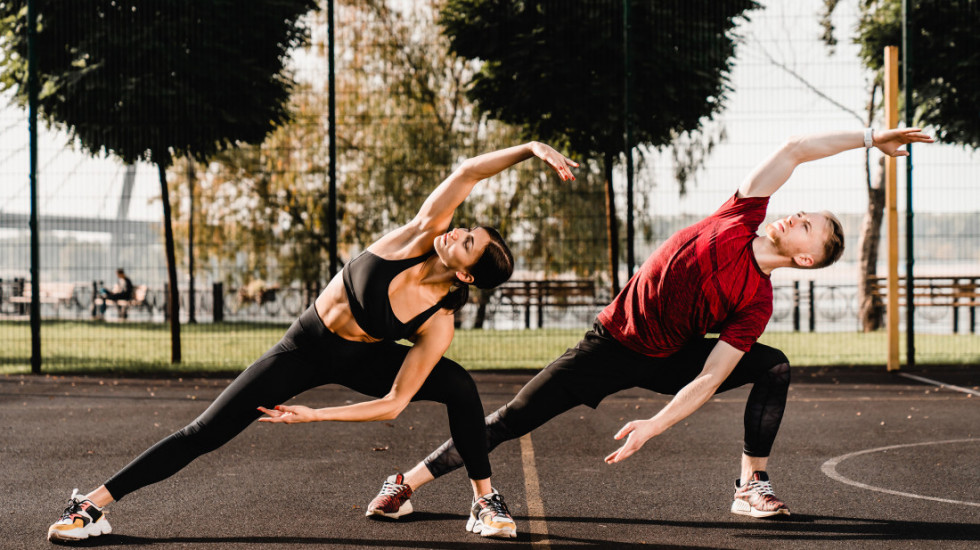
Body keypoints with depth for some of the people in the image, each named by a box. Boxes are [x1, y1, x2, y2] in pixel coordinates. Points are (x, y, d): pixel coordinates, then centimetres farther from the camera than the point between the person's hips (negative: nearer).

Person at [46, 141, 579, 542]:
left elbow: (393, 404, -21)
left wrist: (316, 415, -24)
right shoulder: (422, 236, -23)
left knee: (459, 385, -23)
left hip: (361, 359, 0)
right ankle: (95, 503, 3)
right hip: (306, 349, 0)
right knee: (206, 433, -6)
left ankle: (486, 502, -7)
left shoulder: (439, 323, -23)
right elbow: (466, 174, -33)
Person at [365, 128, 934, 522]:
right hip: (614, 344, 0)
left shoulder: (757, 304, -14)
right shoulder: (742, 219, -12)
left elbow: (710, 379, -17)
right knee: (513, 419, -7)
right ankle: (408, 482, 3)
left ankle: (752, 486, -7)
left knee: (774, 367, -14)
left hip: (671, 361, 1)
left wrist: (654, 426, -28)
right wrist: (868, 137, -10)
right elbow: (793, 150, -14)